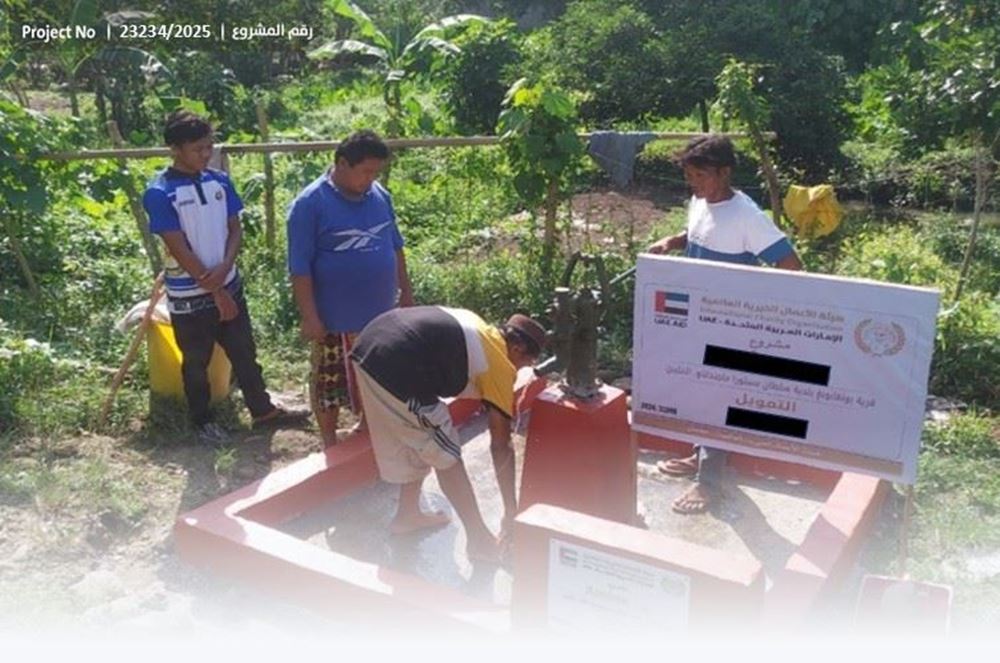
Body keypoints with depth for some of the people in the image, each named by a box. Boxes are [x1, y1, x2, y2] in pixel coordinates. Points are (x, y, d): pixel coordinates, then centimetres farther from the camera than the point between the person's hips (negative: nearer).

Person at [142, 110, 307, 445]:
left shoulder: (219, 181, 0)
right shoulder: (159, 193, -16)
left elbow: (235, 229, 3)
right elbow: (180, 250, -18)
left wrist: (224, 268, -16)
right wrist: (216, 292, -16)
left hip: (229, 285, 5)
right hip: (189, 296, -5)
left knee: (244, 352, 18)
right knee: (196, 362, 13)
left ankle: (263, 409, 34)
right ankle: (202, 421, 32)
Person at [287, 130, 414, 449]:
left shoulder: (380, 196, 2)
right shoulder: (310, 204, -17)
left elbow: (395, 247, 13)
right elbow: (300, 267, -16)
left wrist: (406, 291, 14)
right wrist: (309, 316, -17)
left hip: (381, 313, 6)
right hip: (335, 318, -5)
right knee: (331, 382, 11)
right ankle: (330, 444, 28)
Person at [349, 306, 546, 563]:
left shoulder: (475, 328, 27)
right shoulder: (502, 366, 8)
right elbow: (501, 447, 11)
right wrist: (511, 511, 20)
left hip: (369, 344, 9)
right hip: (397, 367, -9)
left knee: (410, 443, 27)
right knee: (446, 456, 7)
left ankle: (408, 514, 41)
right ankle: (480, 540, 15)